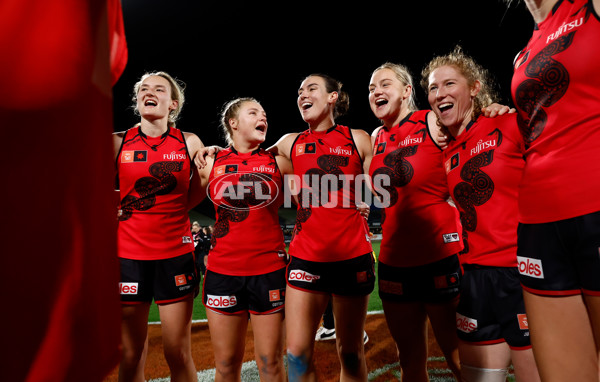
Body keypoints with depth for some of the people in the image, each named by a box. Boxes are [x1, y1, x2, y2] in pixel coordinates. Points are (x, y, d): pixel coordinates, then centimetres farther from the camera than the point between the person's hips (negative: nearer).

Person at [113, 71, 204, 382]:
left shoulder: (189, 143, 2)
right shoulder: (117, 142, 3)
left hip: (176, 253, -1)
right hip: (128, 254, 1)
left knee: (178, 354, 5)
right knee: (130, 354, 8)